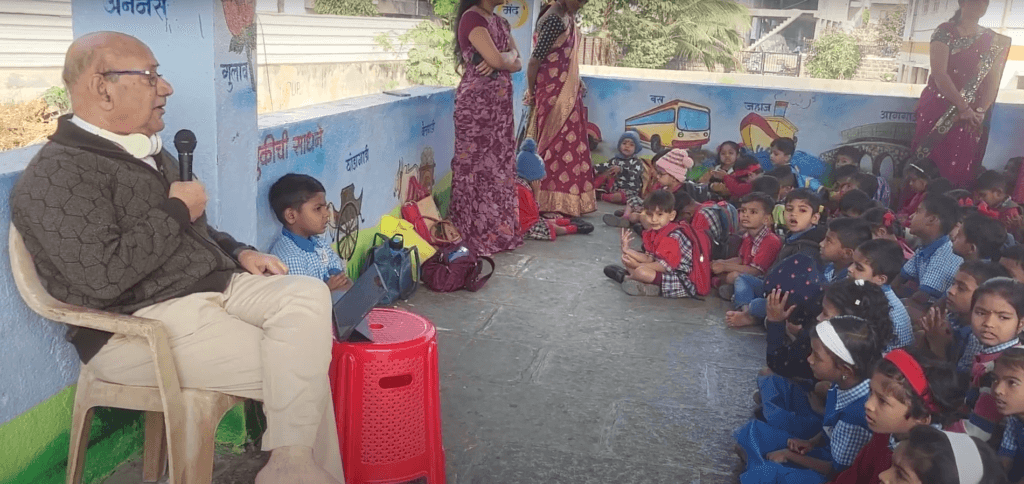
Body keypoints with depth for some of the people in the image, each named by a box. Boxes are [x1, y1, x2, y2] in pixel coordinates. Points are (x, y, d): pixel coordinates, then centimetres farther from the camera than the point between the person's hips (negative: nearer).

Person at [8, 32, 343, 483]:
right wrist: (178, 209, -14)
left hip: (212, 285, 9)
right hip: (135, 325, -8)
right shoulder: (57, 175, -13)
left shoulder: (147, 152, 16)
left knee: (309, 294, -16)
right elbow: (102, 278, -25)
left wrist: (238, 253, 8)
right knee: (298, 369, -19)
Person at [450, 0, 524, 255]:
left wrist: (502, 59, -12)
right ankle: (476, 235, 6)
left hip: (500, 102, 8)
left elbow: (517, 61, 7)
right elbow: (496, 60, -21)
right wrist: (508, 59, 0)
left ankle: (498, 232, 20)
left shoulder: (501, 22, 15)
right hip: (476, 101, -8)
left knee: (500, 164, 10)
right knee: (476, 166, -2)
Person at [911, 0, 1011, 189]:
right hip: (938, 110, -3)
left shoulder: (993, 40, 11)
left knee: (962, 171, 1)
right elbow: (939, 74, -12)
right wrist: (963, 107, -15)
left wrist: (980, 112, -13)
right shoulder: (944, 32, -2)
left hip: (973, 117, 3)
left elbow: (992, 80, 4)